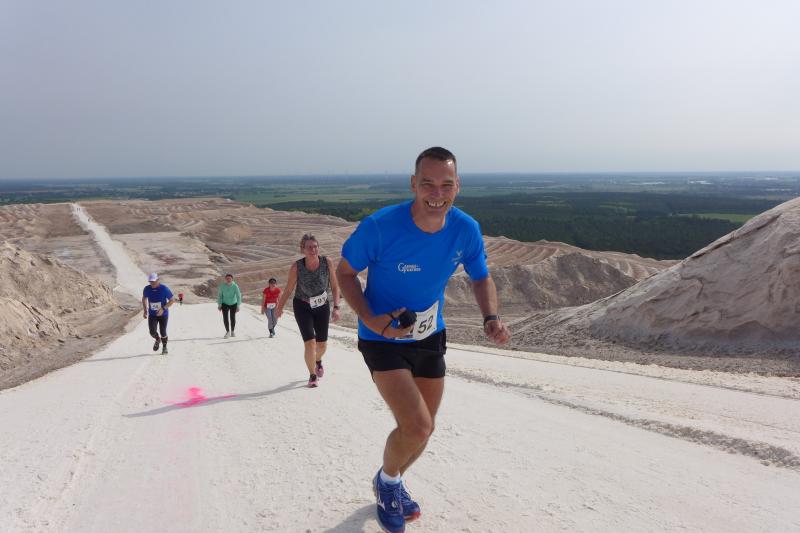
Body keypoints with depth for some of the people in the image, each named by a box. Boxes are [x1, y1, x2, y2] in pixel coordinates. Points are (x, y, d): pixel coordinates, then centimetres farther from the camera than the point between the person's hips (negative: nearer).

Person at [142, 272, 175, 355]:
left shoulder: (164, 289, -17)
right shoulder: (147, 289, -7)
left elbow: (172, 300, -11)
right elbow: (144, 298, 13)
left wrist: (163, 308, -22)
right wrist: (145, 310, 6)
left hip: (163, 314, -2)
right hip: (152, 315, 2)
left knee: (163, 332, 2)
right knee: (152, 332, -11)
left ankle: (164, 347, 29)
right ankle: (157, 340, 25)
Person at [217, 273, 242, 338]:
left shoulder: (235, 286, -22)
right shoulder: (222, 286, -18)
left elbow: (238, 296, -23)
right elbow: (219, 295, -6)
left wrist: (238, 306, -29)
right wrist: (219, 305, -7)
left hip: (233, 304, 0)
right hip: (225, 304, 0)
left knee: (233, 318, 7)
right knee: (225, 318, -11)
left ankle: (233, 331, 29)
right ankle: (227, 331, 7)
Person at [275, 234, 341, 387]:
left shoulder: (327, 262, -17)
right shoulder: (296, 267, -20)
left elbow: (334, 287, -7)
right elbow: (288, 290, -7)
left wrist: (336, 307, -13)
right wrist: (280, 308, -3)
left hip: (322, 306, 2)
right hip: (302, 307, -2)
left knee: (322, 345, 12)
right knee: (310, 343, -15)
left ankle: (318, 361, 48)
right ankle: (312, 376, 7)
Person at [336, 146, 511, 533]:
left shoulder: (466, 230, -14)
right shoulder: (380, 226, -26)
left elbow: (481, 278, 3)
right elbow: (345, 272, -11)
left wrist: (490, 318, -17)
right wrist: (369, 319, -26)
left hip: (430, 337, 5)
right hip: (383, 339, -5)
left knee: (422, 430, 17)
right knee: (416, 427, -19)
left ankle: (393, 484, 49)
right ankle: (386, 481, 17)